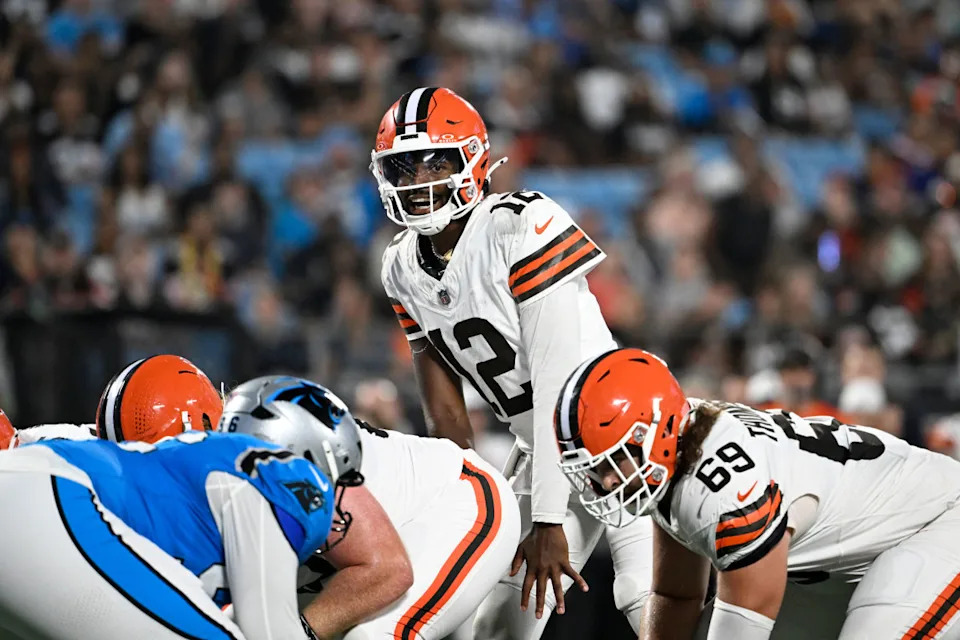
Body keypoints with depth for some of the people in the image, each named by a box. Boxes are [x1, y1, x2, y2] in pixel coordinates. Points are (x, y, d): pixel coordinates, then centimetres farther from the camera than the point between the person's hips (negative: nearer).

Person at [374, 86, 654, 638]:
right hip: (546, 447, 8)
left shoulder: (523, 228, -23)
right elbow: (446, 411, 5)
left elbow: (559, 382, -26)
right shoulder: (403, 269, 1)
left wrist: (548, 520, -26)